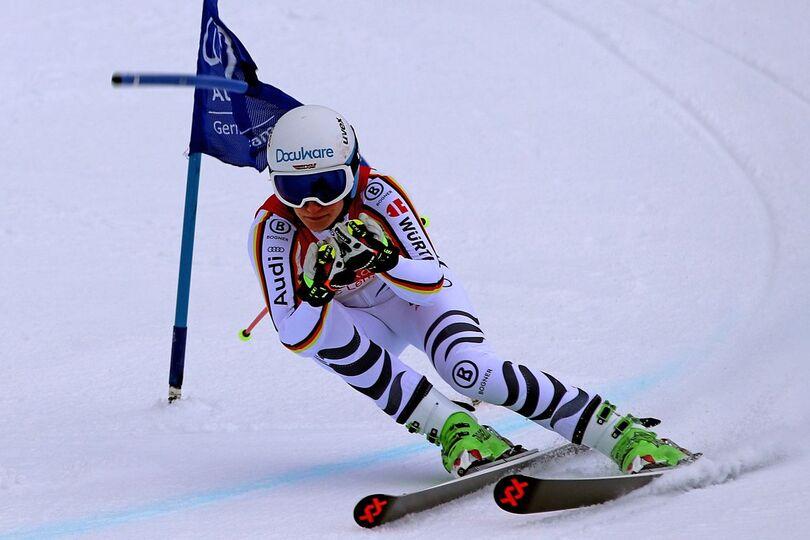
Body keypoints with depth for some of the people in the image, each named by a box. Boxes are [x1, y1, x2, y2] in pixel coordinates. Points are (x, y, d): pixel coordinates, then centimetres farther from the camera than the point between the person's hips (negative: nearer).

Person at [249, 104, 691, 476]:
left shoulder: (376, 193, -29)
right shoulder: (272, 229, -28)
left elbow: (431, 279, -29)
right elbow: (294, 338, -29)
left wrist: (384, 261, -48)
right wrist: (319, 292, -50)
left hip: (422, 295, -1)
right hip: (362, 322, 2)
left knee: (474, 373, -29)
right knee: (322, 329, -33)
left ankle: (622, 433, -22)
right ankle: (454, 429, -28)